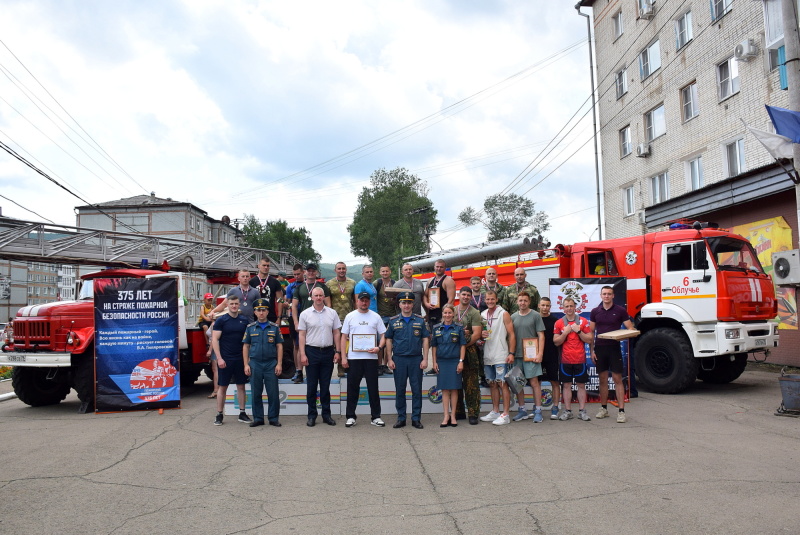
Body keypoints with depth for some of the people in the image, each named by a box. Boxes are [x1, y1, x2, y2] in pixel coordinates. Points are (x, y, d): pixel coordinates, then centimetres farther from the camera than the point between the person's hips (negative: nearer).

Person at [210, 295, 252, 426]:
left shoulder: (244, 321, 7)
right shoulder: (221, 320, -3)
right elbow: (215, 340, -7)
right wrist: (219, 358, -14)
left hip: (241, 359, 3)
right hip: (225, 359, -3)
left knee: (241, 386, 8)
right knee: (222, 387, 3)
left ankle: (242, 413, 16)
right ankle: (219, 415, 11)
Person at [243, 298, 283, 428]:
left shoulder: (274, 327, 4)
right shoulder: (250, 328, 7)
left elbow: (279, 346, 4)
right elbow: (245, 346, 8)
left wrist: (279, 364, -3)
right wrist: (246, 365, 0)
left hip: (271, 364, -1)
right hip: (255, 364, 1)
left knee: (273, 393, 1)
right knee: (255, 393, 6)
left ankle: (273, 418, 11)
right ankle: (258, 418, 16)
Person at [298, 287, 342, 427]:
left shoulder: (332, 313, 5)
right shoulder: (305, 314, 1)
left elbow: (336, 333, 8)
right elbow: (302, 335, 0)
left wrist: (337, 351, 2)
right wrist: (302, 354, -7)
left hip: (328, 352, 1)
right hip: (311, 352, -1)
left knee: (325, 386, 9)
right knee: (311, 386, 5)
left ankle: (326, 414, 17)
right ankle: (312, 415, 13)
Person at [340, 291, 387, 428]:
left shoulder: (375, 317, 6)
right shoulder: (350, 316, 6)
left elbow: (383, 334, 7)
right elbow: (344, 337, 6)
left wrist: (379, 347, -12)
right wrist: (343, 357, -1)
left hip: (371, 357, 0)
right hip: (353, 357, 0)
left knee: (373, 388, 5)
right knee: (352, 388, 6)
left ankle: (376, 417, 13)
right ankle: (350, 416, 15)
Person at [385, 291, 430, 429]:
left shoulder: (420, 320, 5)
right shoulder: (393, 321, 5)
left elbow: (425, 340, 5)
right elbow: (388, 340, 7)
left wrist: (425, 359, -2)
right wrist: (389, 359, 0)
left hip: (416, 359, 0)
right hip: (399, 359, 0)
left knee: (417, 390, 3)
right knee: (400, 390, 6)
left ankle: (416, 418, 12)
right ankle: (401, 418, 16)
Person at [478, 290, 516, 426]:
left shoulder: (503, 314, -4)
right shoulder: (482, 315, 12)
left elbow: (511, 335, -6)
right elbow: (478, 333, 22)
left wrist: (511, 353, -14)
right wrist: (481, 334, -3)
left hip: (501, 356, -6)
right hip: (487, 357, 6)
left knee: (503, 384, -5)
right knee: (493, 384, 12)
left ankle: (505, 415, -2)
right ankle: (495, 412, 21)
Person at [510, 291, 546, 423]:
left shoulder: (535, 315, 0)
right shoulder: (513, 317, 11)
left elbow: (541, 336, -3)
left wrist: (539, 354, -12)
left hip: (531, 355, -4)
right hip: (516, 355, 4)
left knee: (534, 382, -4)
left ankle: (538, 411, 4)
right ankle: (522, 410, 18)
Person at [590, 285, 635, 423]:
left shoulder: (620, 311, 0)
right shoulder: (595, 312, 6)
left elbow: (630, 328, 0)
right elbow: (591, 332, 9)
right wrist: (592, 350, 2)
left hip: (614, 348, -2)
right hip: (599, 348, 2)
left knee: (617, 379, -3)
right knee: (603, 379, 9)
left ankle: (621, 411, -2)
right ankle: (604, 408, 18)